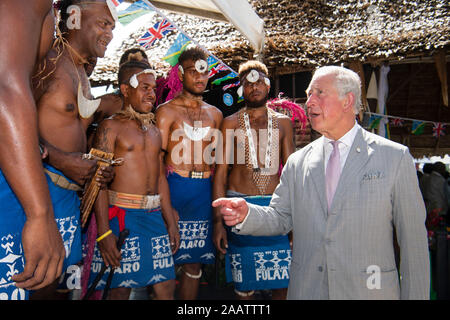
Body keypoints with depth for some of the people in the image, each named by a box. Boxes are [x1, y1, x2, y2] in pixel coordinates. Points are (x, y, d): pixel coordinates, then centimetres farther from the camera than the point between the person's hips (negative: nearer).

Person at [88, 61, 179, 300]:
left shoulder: (154, 131, 17)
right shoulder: (111, 126, -3)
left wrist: (171, 222, 15)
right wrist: (104, 232, -18)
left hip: (155, 216, 6)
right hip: (122, 215, -6)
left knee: (166, 287, 6)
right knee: (120, 290, -1)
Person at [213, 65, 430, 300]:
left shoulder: (395, 157, -4)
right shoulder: (297, 162, 5)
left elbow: (413, 238, -4)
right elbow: (280, 218, 7)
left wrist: (415, 296, -5)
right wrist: (246, 214, -13)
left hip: (370, 290, -2)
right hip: (305, 290, 3)